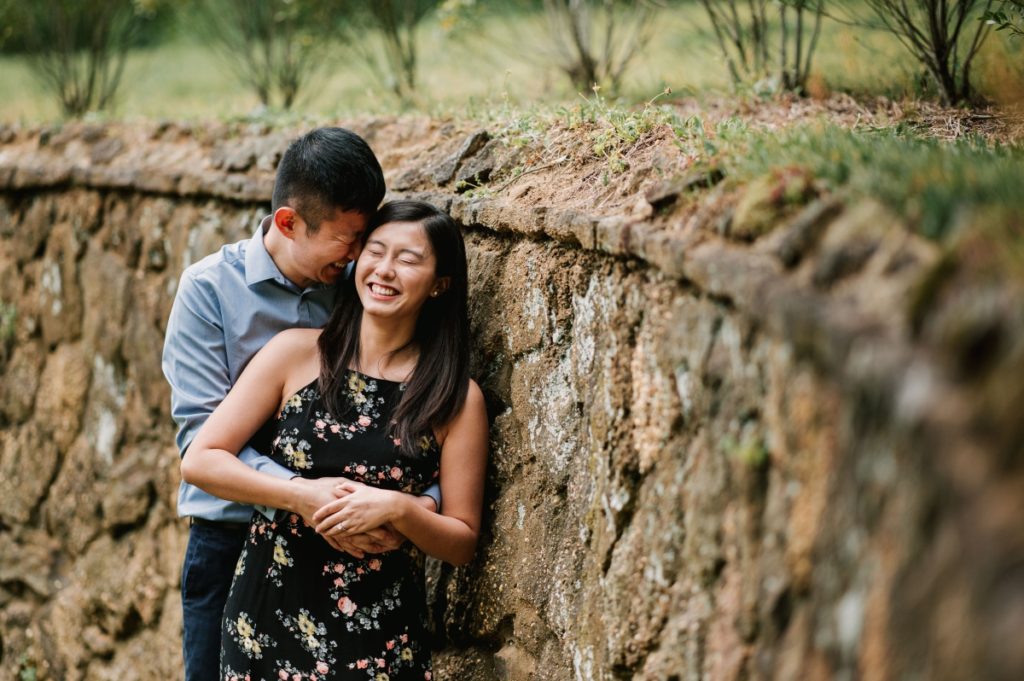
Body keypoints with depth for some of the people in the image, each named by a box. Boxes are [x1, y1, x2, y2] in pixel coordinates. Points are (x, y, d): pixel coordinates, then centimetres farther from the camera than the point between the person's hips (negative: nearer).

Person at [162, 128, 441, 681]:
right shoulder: (211, 287, -8)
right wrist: (299, 494, -30)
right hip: (232, 545, -2)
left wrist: (425, 501, -23)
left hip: (342, 548, 2)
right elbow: (201, 432, -15)